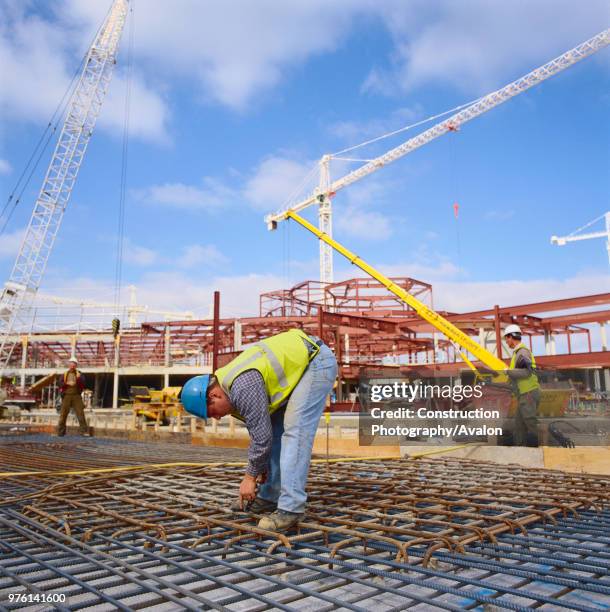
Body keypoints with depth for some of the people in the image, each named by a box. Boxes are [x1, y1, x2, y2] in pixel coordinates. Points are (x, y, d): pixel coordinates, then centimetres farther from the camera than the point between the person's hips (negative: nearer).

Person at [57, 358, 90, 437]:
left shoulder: (79, 374, 10)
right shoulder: (65, 374, 12)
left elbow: (83, 383, -3)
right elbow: (60, 384, 3)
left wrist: (79, 378, -17)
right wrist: (67, 383, -12)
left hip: (76, 396, -1)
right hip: (66, 395, 1)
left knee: (80, 413, -7)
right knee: (63, 413, 2)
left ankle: (84, 431, -6)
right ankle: (60, 432, 10)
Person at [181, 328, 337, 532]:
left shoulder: (243, 387, -26)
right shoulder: (233, 388, 5)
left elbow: (262, 435, -20)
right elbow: (259, 429, 16)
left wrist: (250, 476, -7)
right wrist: (261, 467, 17)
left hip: (317, 361, -10)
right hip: (299, 364, 10)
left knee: (295, 432, -16)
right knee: (276, 429, 10)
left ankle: (290, 508, -12)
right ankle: (268, 498, 19)